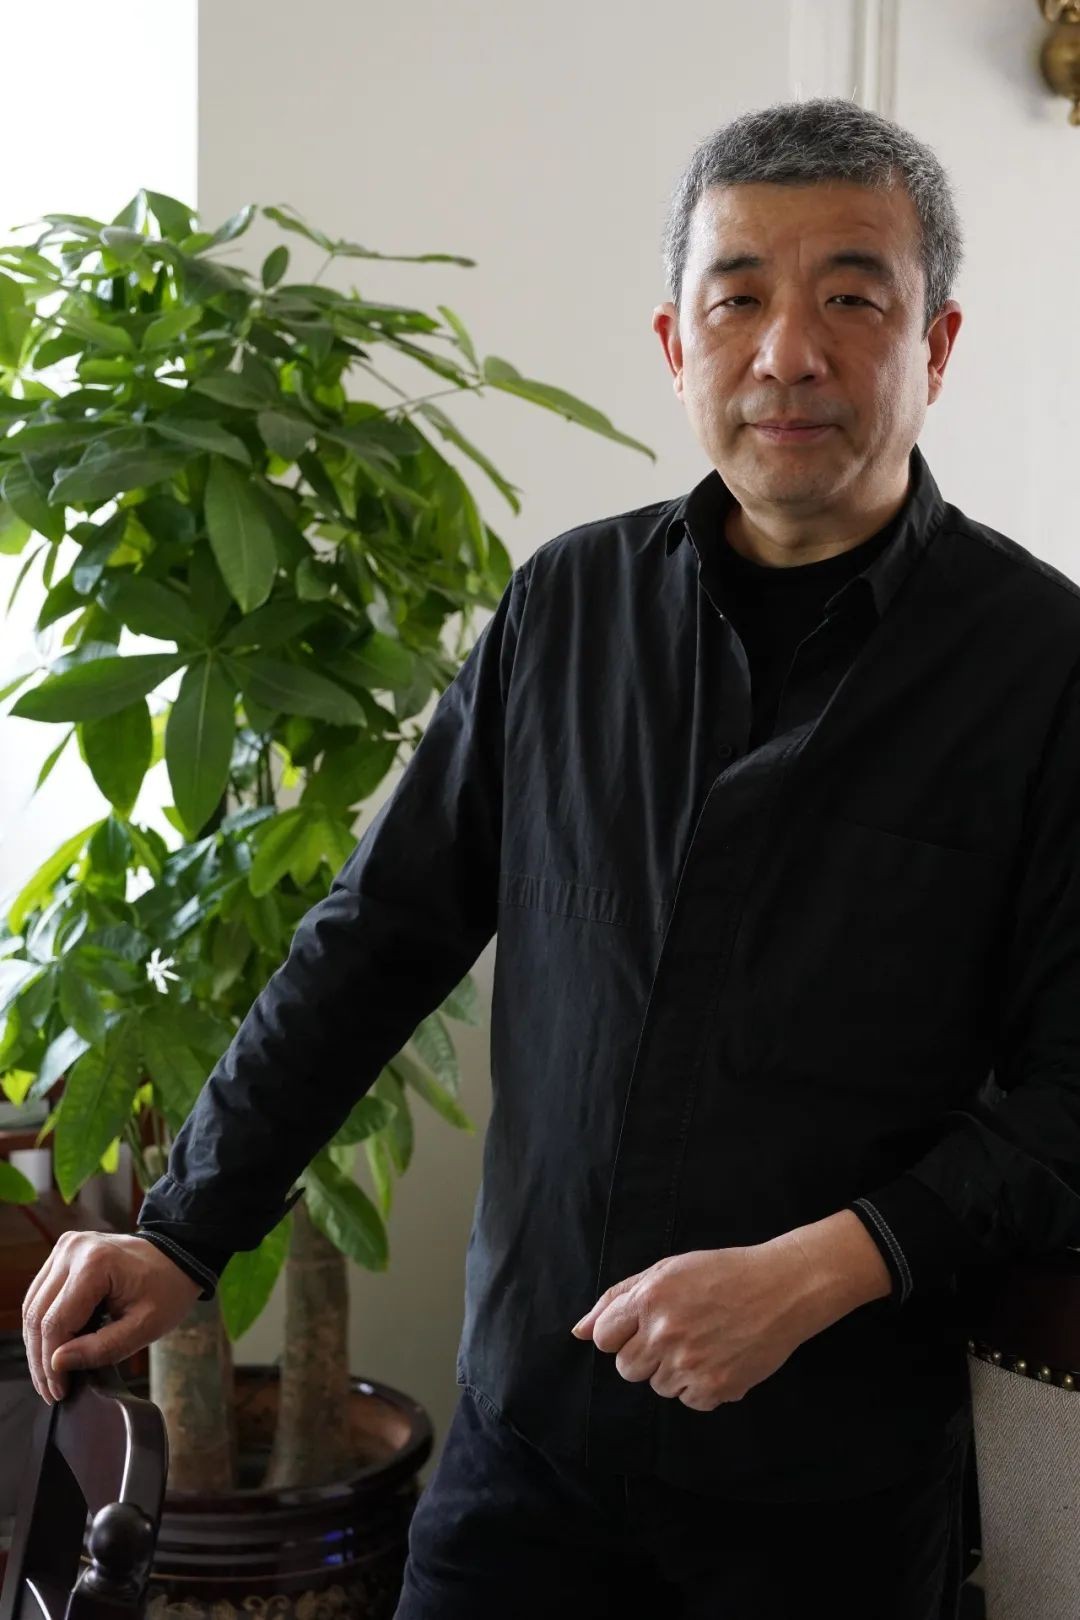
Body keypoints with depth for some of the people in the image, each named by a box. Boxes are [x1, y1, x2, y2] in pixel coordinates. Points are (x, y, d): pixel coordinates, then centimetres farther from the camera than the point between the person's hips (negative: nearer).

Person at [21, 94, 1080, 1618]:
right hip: (528, 1422, 3)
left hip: (830, 1484, -2)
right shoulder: (571, 603, 2)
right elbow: (378, 936, 7)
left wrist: (813, 1273, -19)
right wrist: (184, 1232, 4)